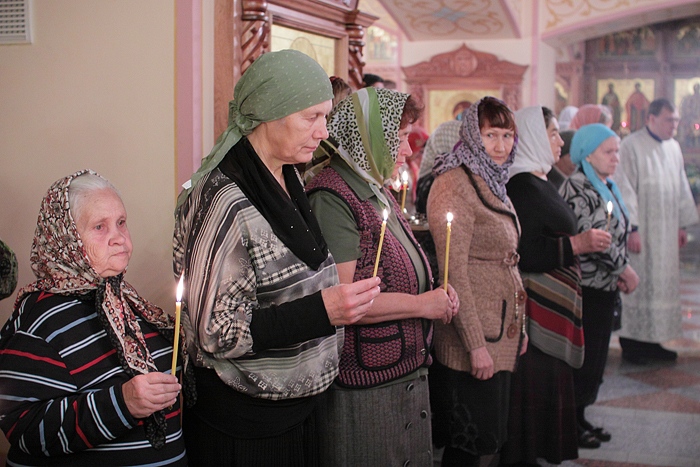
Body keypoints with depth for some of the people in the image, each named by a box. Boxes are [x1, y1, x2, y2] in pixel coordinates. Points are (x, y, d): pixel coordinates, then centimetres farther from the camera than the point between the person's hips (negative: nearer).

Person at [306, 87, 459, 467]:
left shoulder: (376, 192, 15)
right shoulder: (332, 197, -17)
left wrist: (436, 296, 8)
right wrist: (421, 304, -16)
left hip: (408, 376, 10)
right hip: (366, 389, -10)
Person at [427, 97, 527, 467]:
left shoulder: (492, 183, 15)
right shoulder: (455, 184, -14)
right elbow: (453, 270, -20)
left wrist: (519, 326, 18)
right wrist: (476, 344, -22)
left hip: (502, 330, 9)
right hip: (474, 336, -9)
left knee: (486, 433, 15)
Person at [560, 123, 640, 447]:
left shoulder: (607, 187, 16)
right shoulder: (577, 186, -13)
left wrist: (620, 271, 6)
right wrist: (624, 268, -13)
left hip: (604, 286, 9)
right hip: (585, 285, -9)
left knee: (595, 356, 13)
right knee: (582, 357, -3)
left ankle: (579, 417, 23)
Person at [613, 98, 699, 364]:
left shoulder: (674, 148, 12)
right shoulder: (632, 146, -11)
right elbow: (625, 189, -14)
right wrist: (631, 228, -18)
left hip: (666, 231, 7)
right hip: (642, 231, -7)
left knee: (663, 284, 9)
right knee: (638, 284, -3)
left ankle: (651, 341, 17)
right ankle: (631, 342, 6)